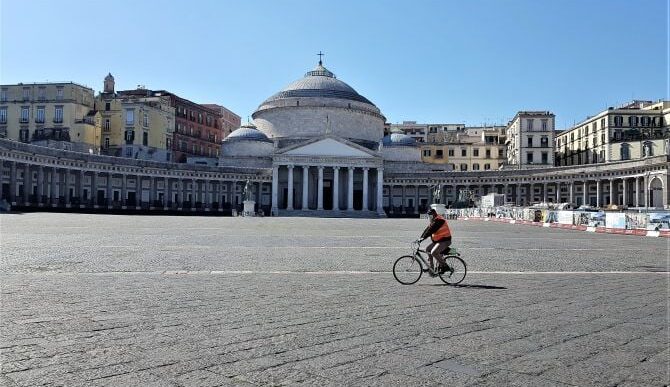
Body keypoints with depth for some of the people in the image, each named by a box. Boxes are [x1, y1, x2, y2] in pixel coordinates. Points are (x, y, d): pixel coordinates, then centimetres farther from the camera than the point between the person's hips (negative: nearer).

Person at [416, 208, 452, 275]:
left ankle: (444, 266, -8)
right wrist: (421, 238, 1)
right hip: (438, 240, 10)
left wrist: (423, 237, -30)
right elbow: (427, 229, 10)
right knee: (427, 249, 7)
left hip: (445, 240, -10)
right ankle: (431, 267, 11)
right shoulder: (433, 221, 14)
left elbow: (431, 230, -27)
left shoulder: (439, 220, -18)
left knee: (434, 252, -23)